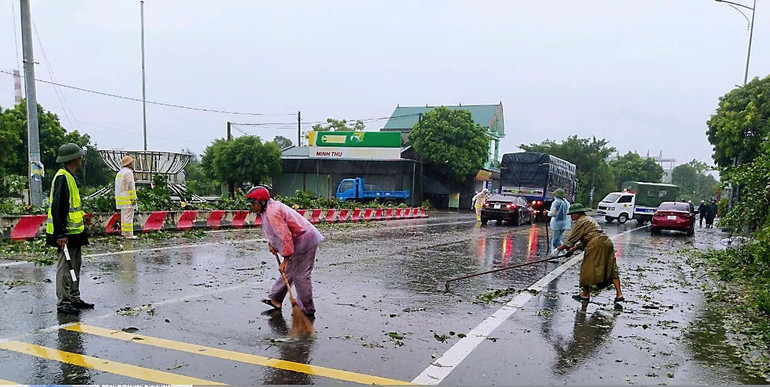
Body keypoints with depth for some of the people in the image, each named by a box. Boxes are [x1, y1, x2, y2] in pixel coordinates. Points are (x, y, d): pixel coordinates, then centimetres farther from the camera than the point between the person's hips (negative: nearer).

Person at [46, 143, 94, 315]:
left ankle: (75, 299, 24)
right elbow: (57, 208, -23)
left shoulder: (70, 177, 14)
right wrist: (61, 234, -24)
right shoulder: (62, 178, -18)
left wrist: (81, 218, 24)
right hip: (65, 234, -10)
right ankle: (63, 303, 5)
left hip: (74, 232, 10)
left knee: (74, 267, 15)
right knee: (64, 268, -3)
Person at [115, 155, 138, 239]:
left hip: (121, 199, 9)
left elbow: (118, 187, 18)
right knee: (128, 217, -8)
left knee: (124, 216, 13)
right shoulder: (128, 172, -12)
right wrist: (134, 198, -16)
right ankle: (129, 235, -7)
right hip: (128, 199, -9)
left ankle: (124, 233, 17)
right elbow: (130, 187, -17)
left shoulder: (119, 172, 18)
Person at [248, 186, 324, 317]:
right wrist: (272, 244, 6)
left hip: (304, 241, -11)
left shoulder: (272, 212, -23)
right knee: (288, 272, 19)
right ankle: (276, 299, 32)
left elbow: (285, 235, -29)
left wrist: (286, 258, -26)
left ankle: (307, 310, 4)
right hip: (298, 240, 11)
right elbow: (275, 231, 23)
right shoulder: (268, 209, 10)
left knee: (300, 276, -5)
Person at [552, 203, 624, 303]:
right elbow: (584, 239, 26)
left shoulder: (581, 222, -3)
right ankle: (619, 294, 3)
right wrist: (573, 248, 21)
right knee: (611, 269, 8)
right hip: (607, 242, 9)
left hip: (596, 244, -9)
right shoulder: (589, 219, 27)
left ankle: (585, 294, 11)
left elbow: (571, 239, -6)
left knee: (587, 268, 3)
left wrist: (558, 249, -1)